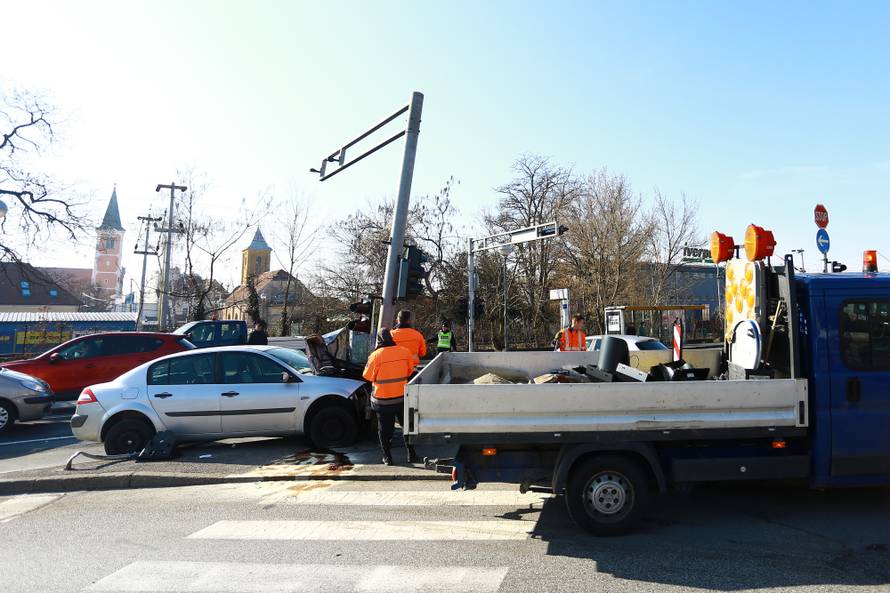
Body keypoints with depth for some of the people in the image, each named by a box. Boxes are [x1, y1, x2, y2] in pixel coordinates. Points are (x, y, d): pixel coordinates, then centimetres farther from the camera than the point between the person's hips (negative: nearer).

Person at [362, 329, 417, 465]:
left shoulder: (376, 355, -15)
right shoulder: (404, 351, -4)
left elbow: (368, 376, -7)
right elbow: (409, 371, 11)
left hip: (383, 399, -3)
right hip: (402, 397, 3)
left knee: (384, 428, 10)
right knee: (406, 425, 17)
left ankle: (388, 457, 15)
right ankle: (411, 454, 19)